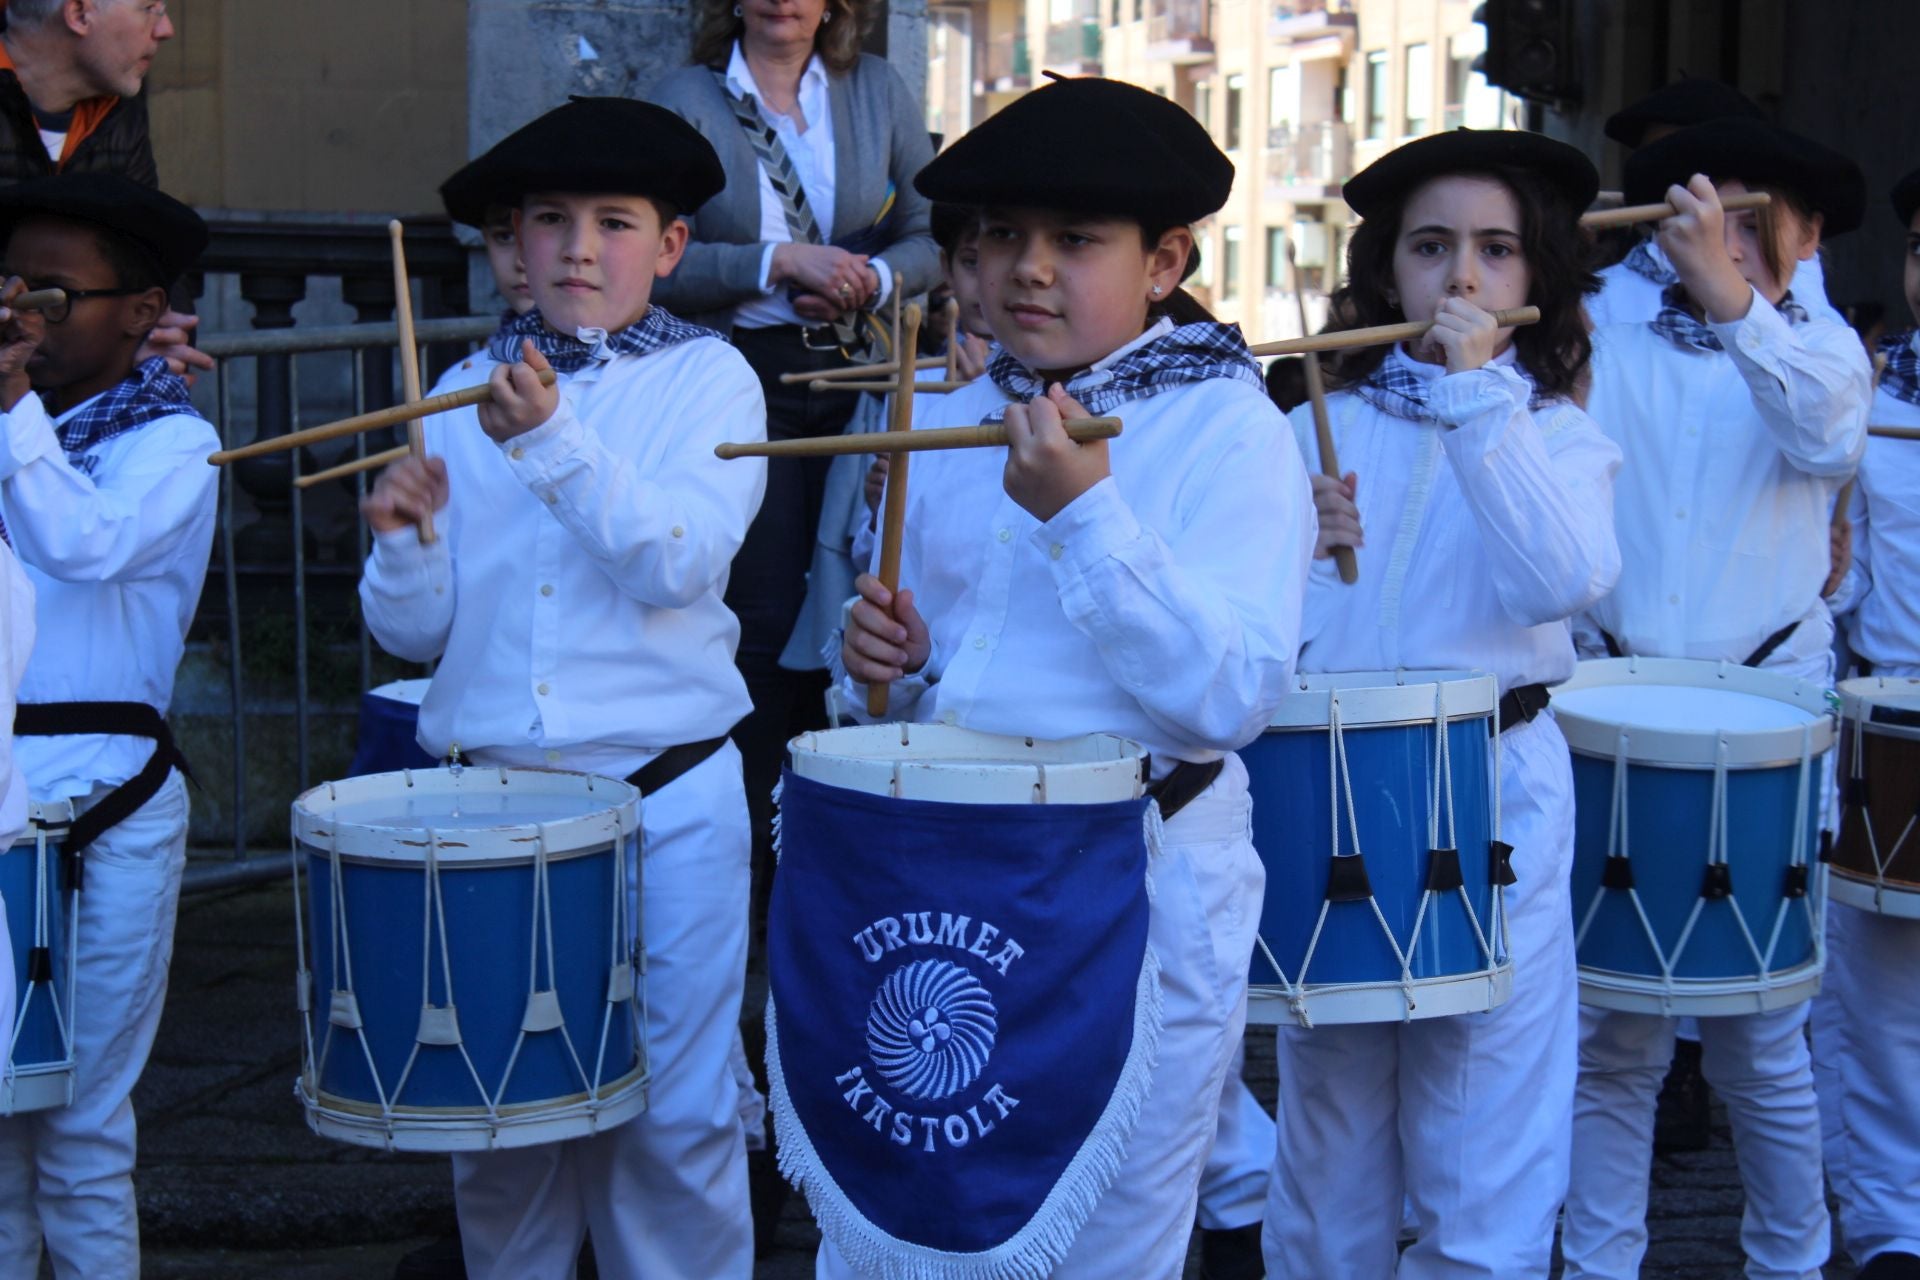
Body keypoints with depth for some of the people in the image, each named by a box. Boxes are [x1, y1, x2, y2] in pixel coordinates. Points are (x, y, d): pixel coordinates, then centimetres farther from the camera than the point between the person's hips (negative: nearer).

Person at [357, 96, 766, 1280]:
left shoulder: (707, 378, 1)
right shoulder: (468, 392, 9)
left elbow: (676, 564, -16)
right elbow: (418, 630, 9)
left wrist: (550, 442, -25)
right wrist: (404, 539, -11)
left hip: (667, 796, -3)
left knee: (674, 1118, 2)